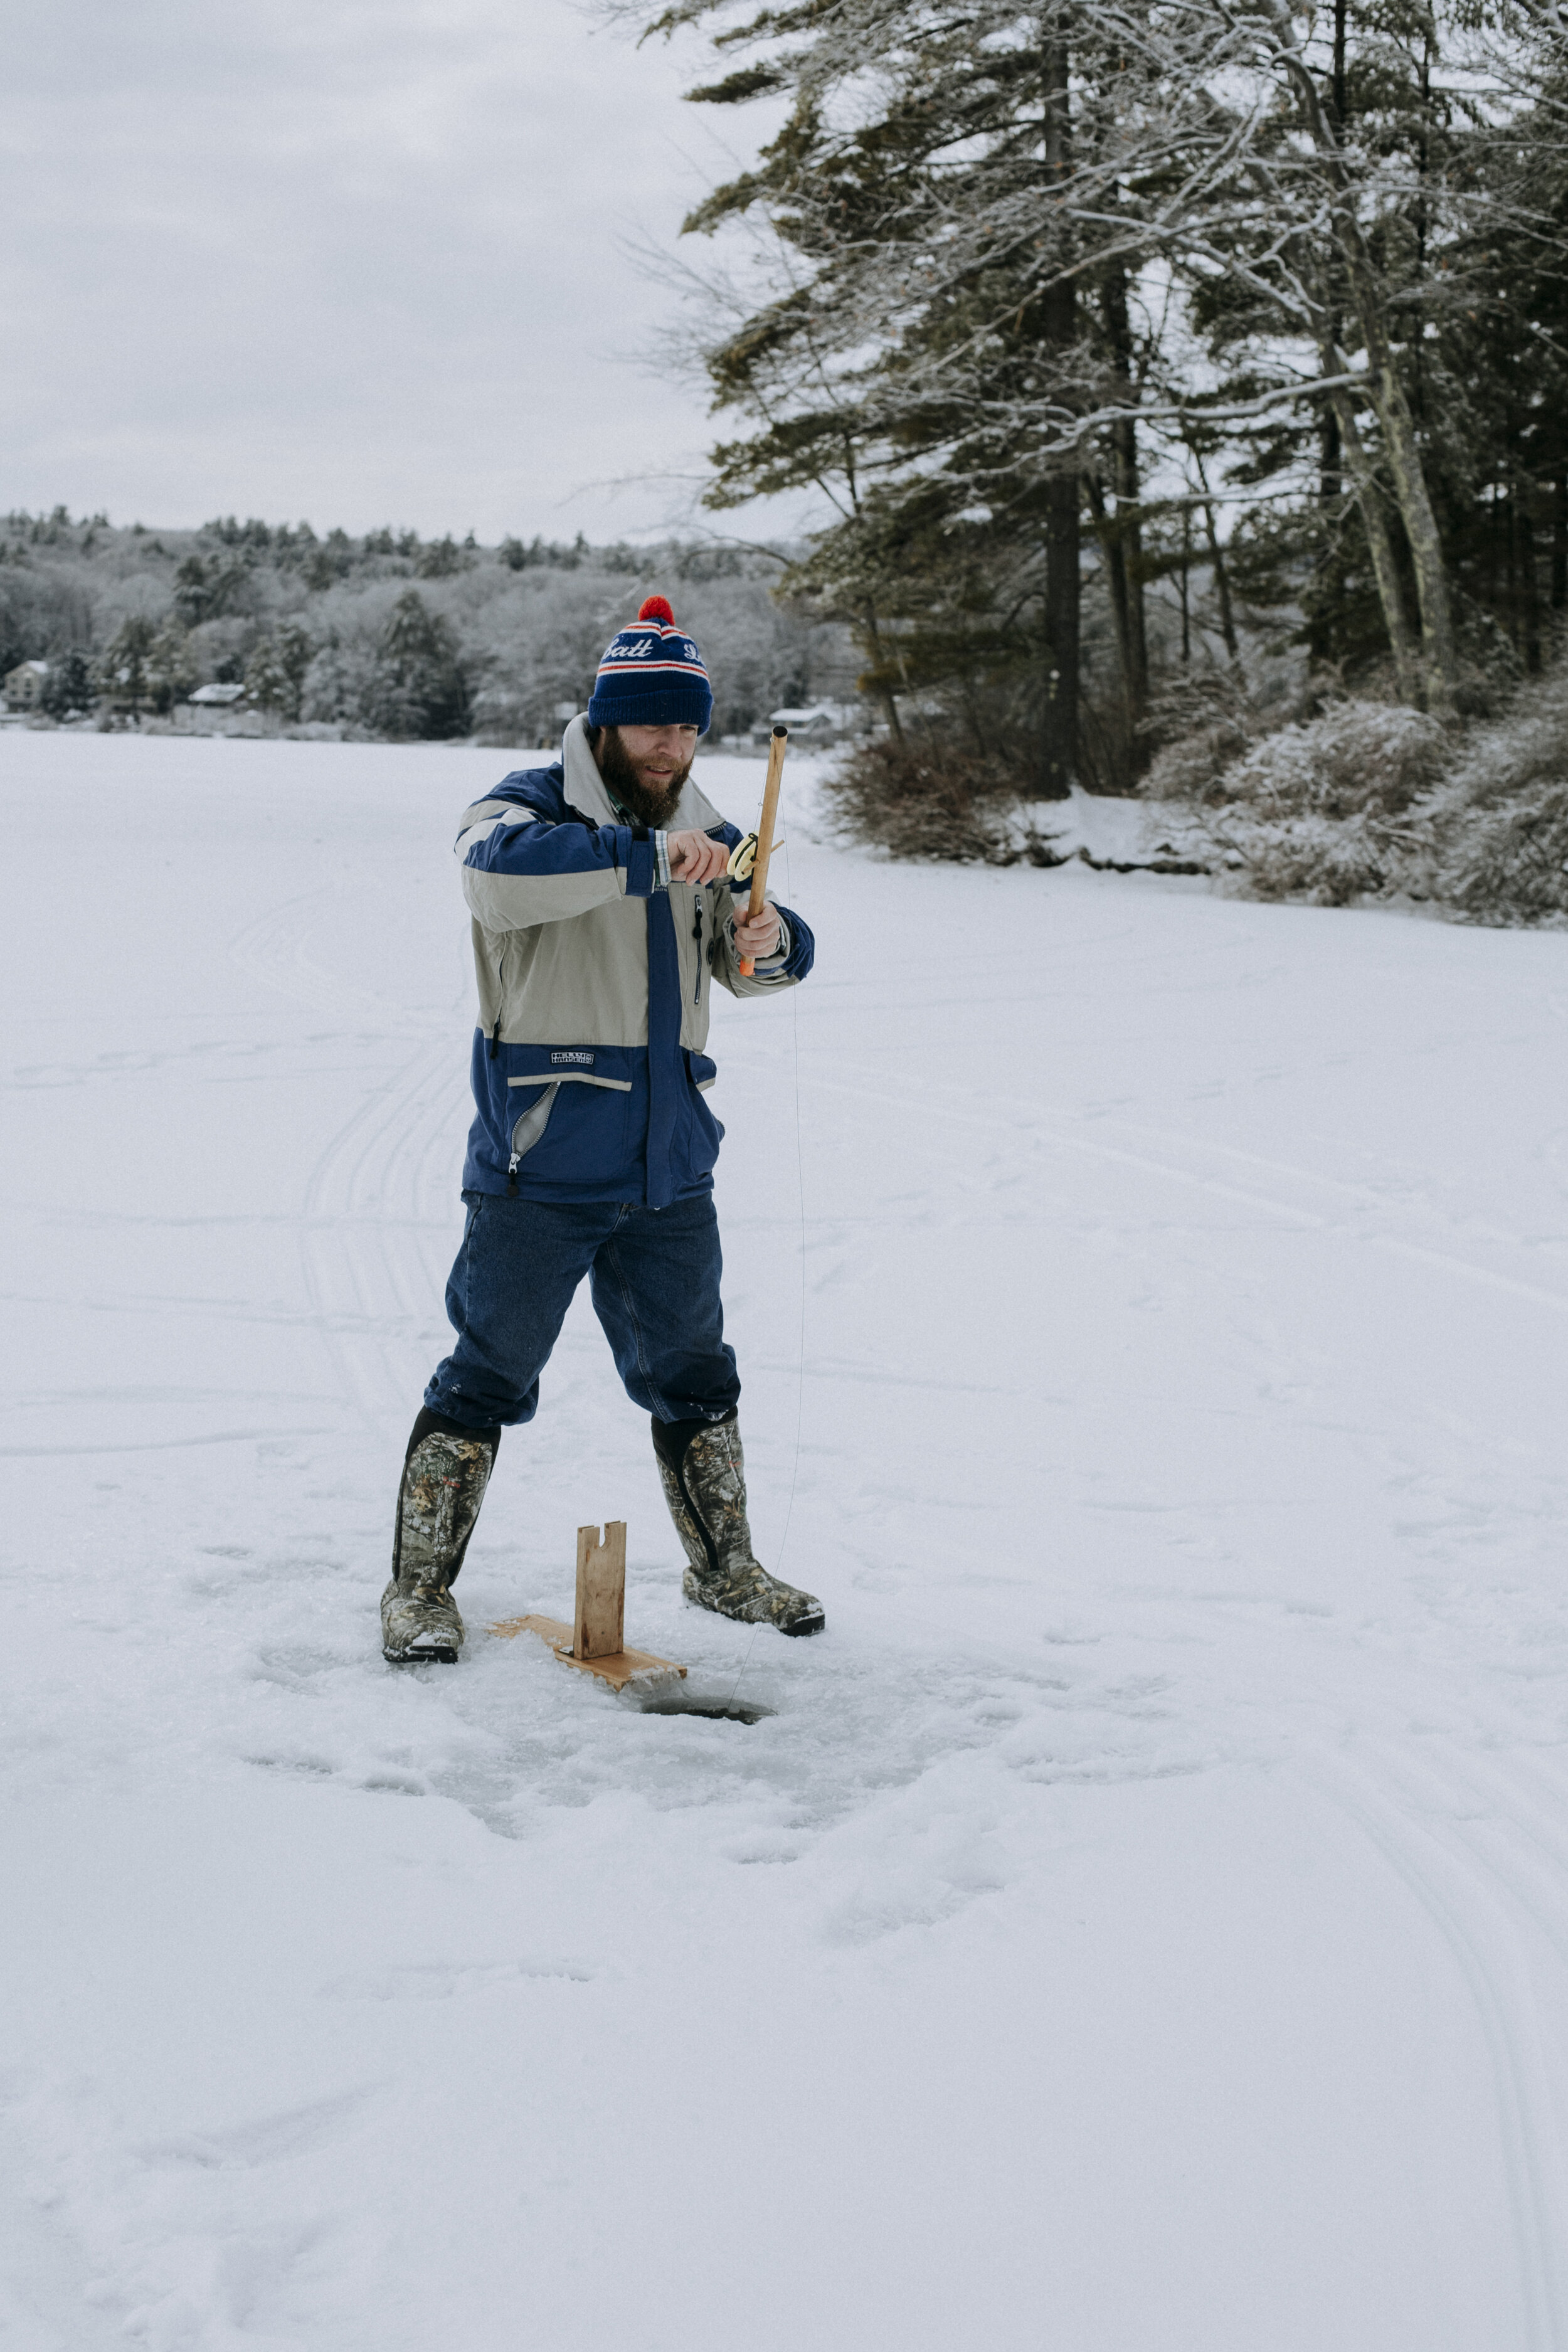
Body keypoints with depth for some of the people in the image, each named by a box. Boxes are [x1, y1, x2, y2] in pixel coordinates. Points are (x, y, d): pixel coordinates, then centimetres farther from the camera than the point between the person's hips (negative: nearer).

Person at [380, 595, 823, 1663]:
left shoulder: (703, 835, 14)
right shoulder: (530, 808, -7)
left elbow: (757, 960, 14)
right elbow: (499, 874, -30)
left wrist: (769, 941, -10)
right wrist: (648, 854, -35)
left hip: (671, 1172, 6)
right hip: (539, 1168, -6)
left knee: (693, 1374, 17)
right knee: (489, 1375, -1)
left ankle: (725, 1567, 32)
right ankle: (420, 1586, 11)